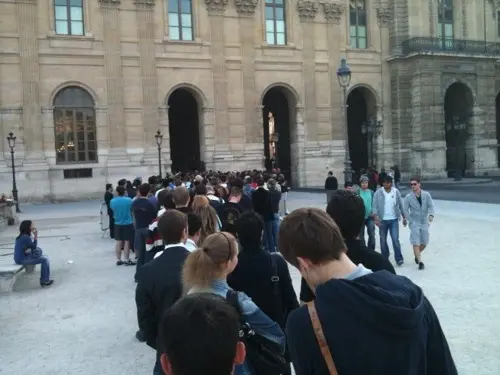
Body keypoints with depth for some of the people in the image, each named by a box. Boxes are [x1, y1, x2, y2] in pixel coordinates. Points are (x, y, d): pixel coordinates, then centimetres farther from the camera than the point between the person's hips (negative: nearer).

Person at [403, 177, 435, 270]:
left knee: (424, 243, 11)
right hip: (414, 223, -2)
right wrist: (411, 221, -10)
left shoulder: (426, 195, -4)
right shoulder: (408, 197, -8)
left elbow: (431, 205, -9)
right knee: (416, 243, -7)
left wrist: (431, 215, -27)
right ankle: (420, 262, 1)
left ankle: (417, 254, 39)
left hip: (424, 222, 3)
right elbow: (405, 210, -4)